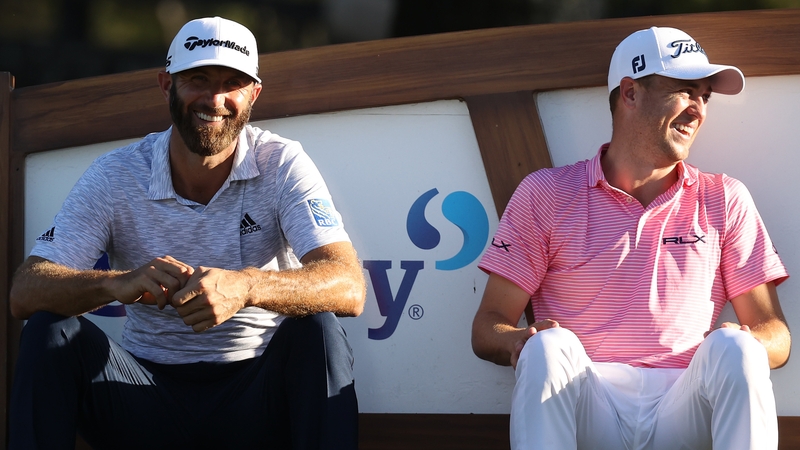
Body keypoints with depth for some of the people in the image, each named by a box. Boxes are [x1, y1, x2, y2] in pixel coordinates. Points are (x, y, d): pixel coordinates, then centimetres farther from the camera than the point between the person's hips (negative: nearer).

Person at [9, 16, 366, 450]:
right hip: (149, 392, 1)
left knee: (315, 327, -29)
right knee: (50, 329, -22)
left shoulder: (282, 165, -7)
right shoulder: (115, 175, -4)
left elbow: (349, 288, -21)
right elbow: (25, 292, -14)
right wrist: (119, 283, -35)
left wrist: (246, 287, -41)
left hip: (254, 397, -1)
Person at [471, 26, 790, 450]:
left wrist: (742, 347, -13)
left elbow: (774, 333, 13)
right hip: (588, 406, -1)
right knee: (548, 347, -32)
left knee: (735, 348, -29)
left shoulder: (725, 200, 18)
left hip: (685, 411, 1)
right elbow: (488, 328, 9)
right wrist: (520, 341, -18)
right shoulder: (545, 194, 13)